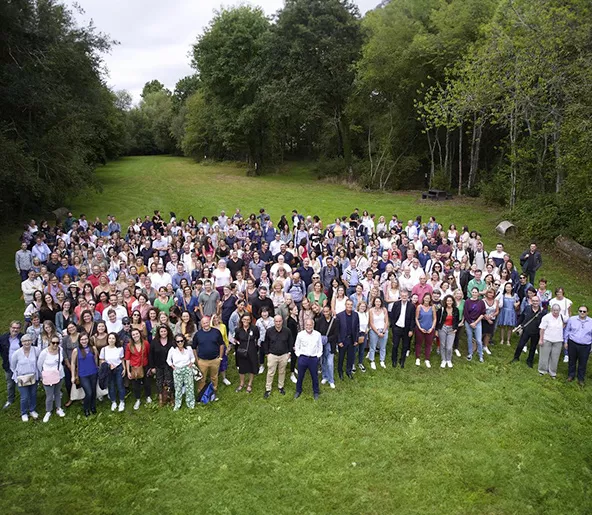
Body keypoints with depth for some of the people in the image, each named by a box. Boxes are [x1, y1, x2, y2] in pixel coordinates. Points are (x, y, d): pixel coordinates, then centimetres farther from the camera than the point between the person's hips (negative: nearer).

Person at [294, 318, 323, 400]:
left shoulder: (318, 334, -3)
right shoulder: (300, 334, -4)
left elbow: (320, 347, 6)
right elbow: (296, 346, 7)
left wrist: (318, 355, 0)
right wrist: (299, 355, 0)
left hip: (314, 358, 0)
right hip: (302, 358, 0)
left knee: (314, 376, 10)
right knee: (300, 376, 11)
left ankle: (316, 392, 28)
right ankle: (298, 391, 30)